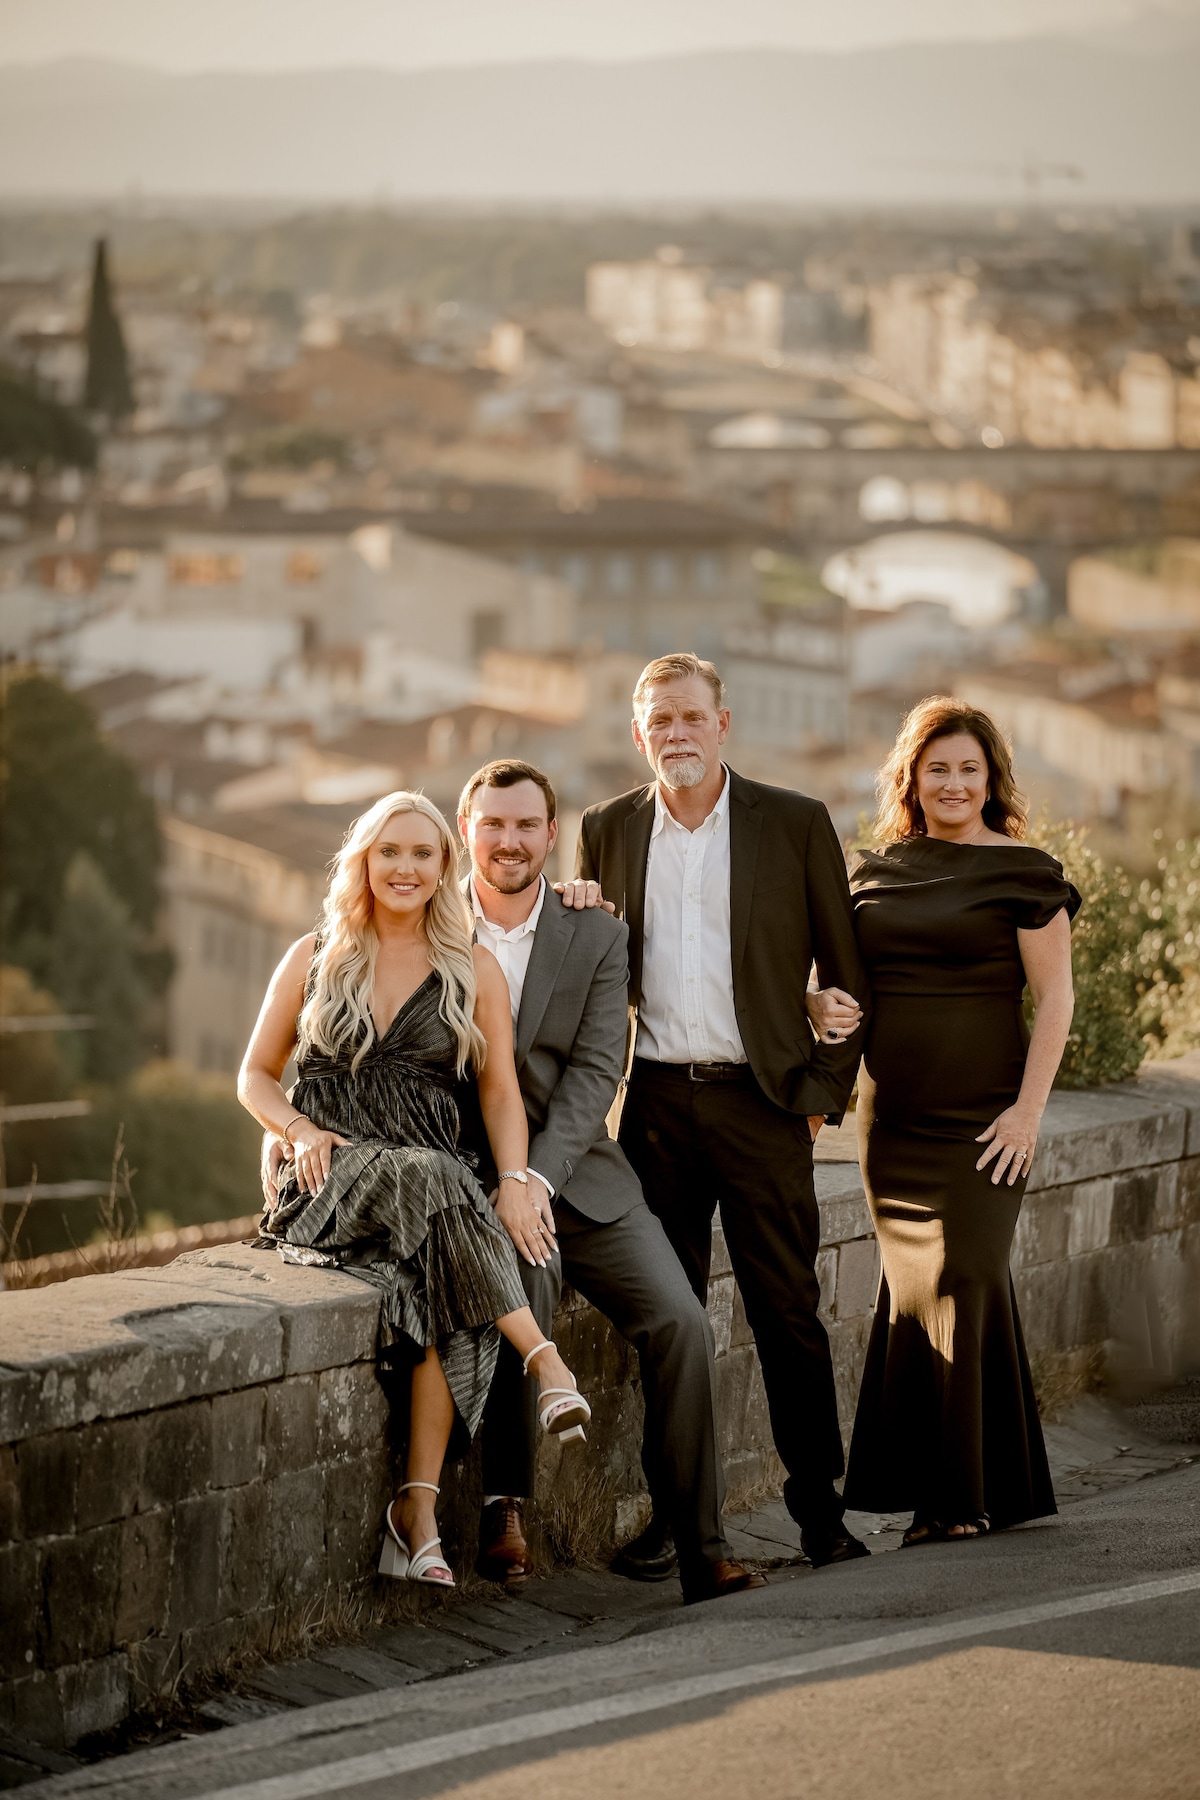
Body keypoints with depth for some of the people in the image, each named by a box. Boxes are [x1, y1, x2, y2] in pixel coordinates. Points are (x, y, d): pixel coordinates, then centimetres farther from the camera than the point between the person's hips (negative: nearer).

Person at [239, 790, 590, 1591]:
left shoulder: (475, 970, 13)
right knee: (427, 1180, -38)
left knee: (437, 1290, -34)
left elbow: (500, 1090, 9)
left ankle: (418, 1505, -36)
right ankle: (544, 1358, -40)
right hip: (331, 1181, -1)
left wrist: (515, 1179, -10)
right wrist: (303, 1131, -4)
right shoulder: (314, 959, 13)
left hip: (436, 1179, 1)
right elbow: (257, 1075, 17)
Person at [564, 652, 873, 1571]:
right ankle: (675, 1510, 11)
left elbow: (847, 971, 3)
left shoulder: (797, 824, 0)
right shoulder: (609, 830, 9)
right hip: (655, 1105, 3)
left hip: (762, 1104, -3)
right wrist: (579, 918, -3)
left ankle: (819, 1506, 7)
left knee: (790, 1314, 0)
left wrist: (823, 1089, -3)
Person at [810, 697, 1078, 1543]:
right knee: (916, 1290, 5)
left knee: (954, 1287, -7)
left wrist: (1029, 1108, -13)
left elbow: (1055, 997, -6)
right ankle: (1005, 1490, 13)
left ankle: (956, 1499, 1)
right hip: (892, 1116, 5)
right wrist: (822, 1006, -3)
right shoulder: (878, 869, 11)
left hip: (981, 1117, -5)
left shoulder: (1022, 871, -4)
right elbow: (851, 975, 20)